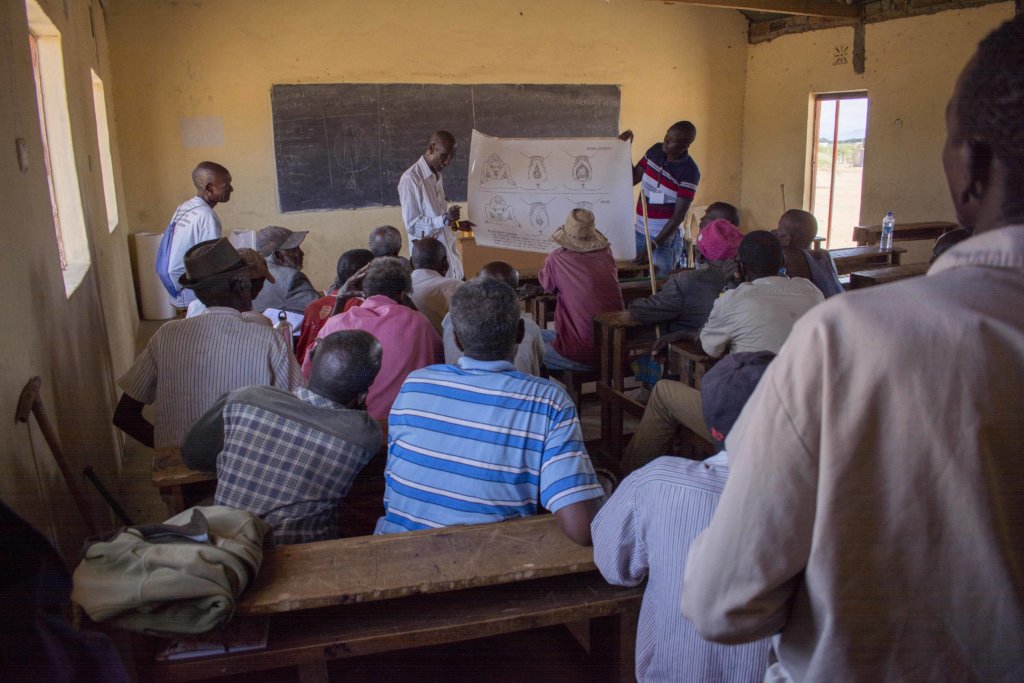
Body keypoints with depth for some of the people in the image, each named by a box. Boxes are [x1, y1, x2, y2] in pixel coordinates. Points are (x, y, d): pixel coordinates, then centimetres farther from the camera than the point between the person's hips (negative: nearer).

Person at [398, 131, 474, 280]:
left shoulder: (436, 175, 12)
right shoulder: (410, 179, -15)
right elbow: (412, 225, -18)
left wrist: (455, 224, 10)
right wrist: (445, 219, -28)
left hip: (448, 252, 8)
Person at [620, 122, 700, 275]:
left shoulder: (690, 172, -17)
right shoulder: (655, 150, 0)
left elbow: (679, 215, -19)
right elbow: (632, 179, 7)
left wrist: (652, 245, -24)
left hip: (665, 239, -5)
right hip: (639, 233, 5)